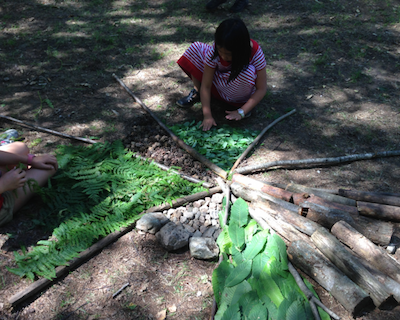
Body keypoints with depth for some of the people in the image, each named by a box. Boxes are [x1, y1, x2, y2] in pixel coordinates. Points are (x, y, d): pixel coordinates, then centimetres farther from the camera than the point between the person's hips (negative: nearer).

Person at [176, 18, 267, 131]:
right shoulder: (214, 51, -26)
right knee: (196, 47, -14)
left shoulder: (255, 52, -29)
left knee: (248, 72, -38)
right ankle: (196, 93, 2)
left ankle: (241, 105, -11)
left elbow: (261, 89, -24)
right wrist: (207, 115, -29)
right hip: (220, 86, 2)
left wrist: (241, 112, -32)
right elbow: (205, 86, -22)